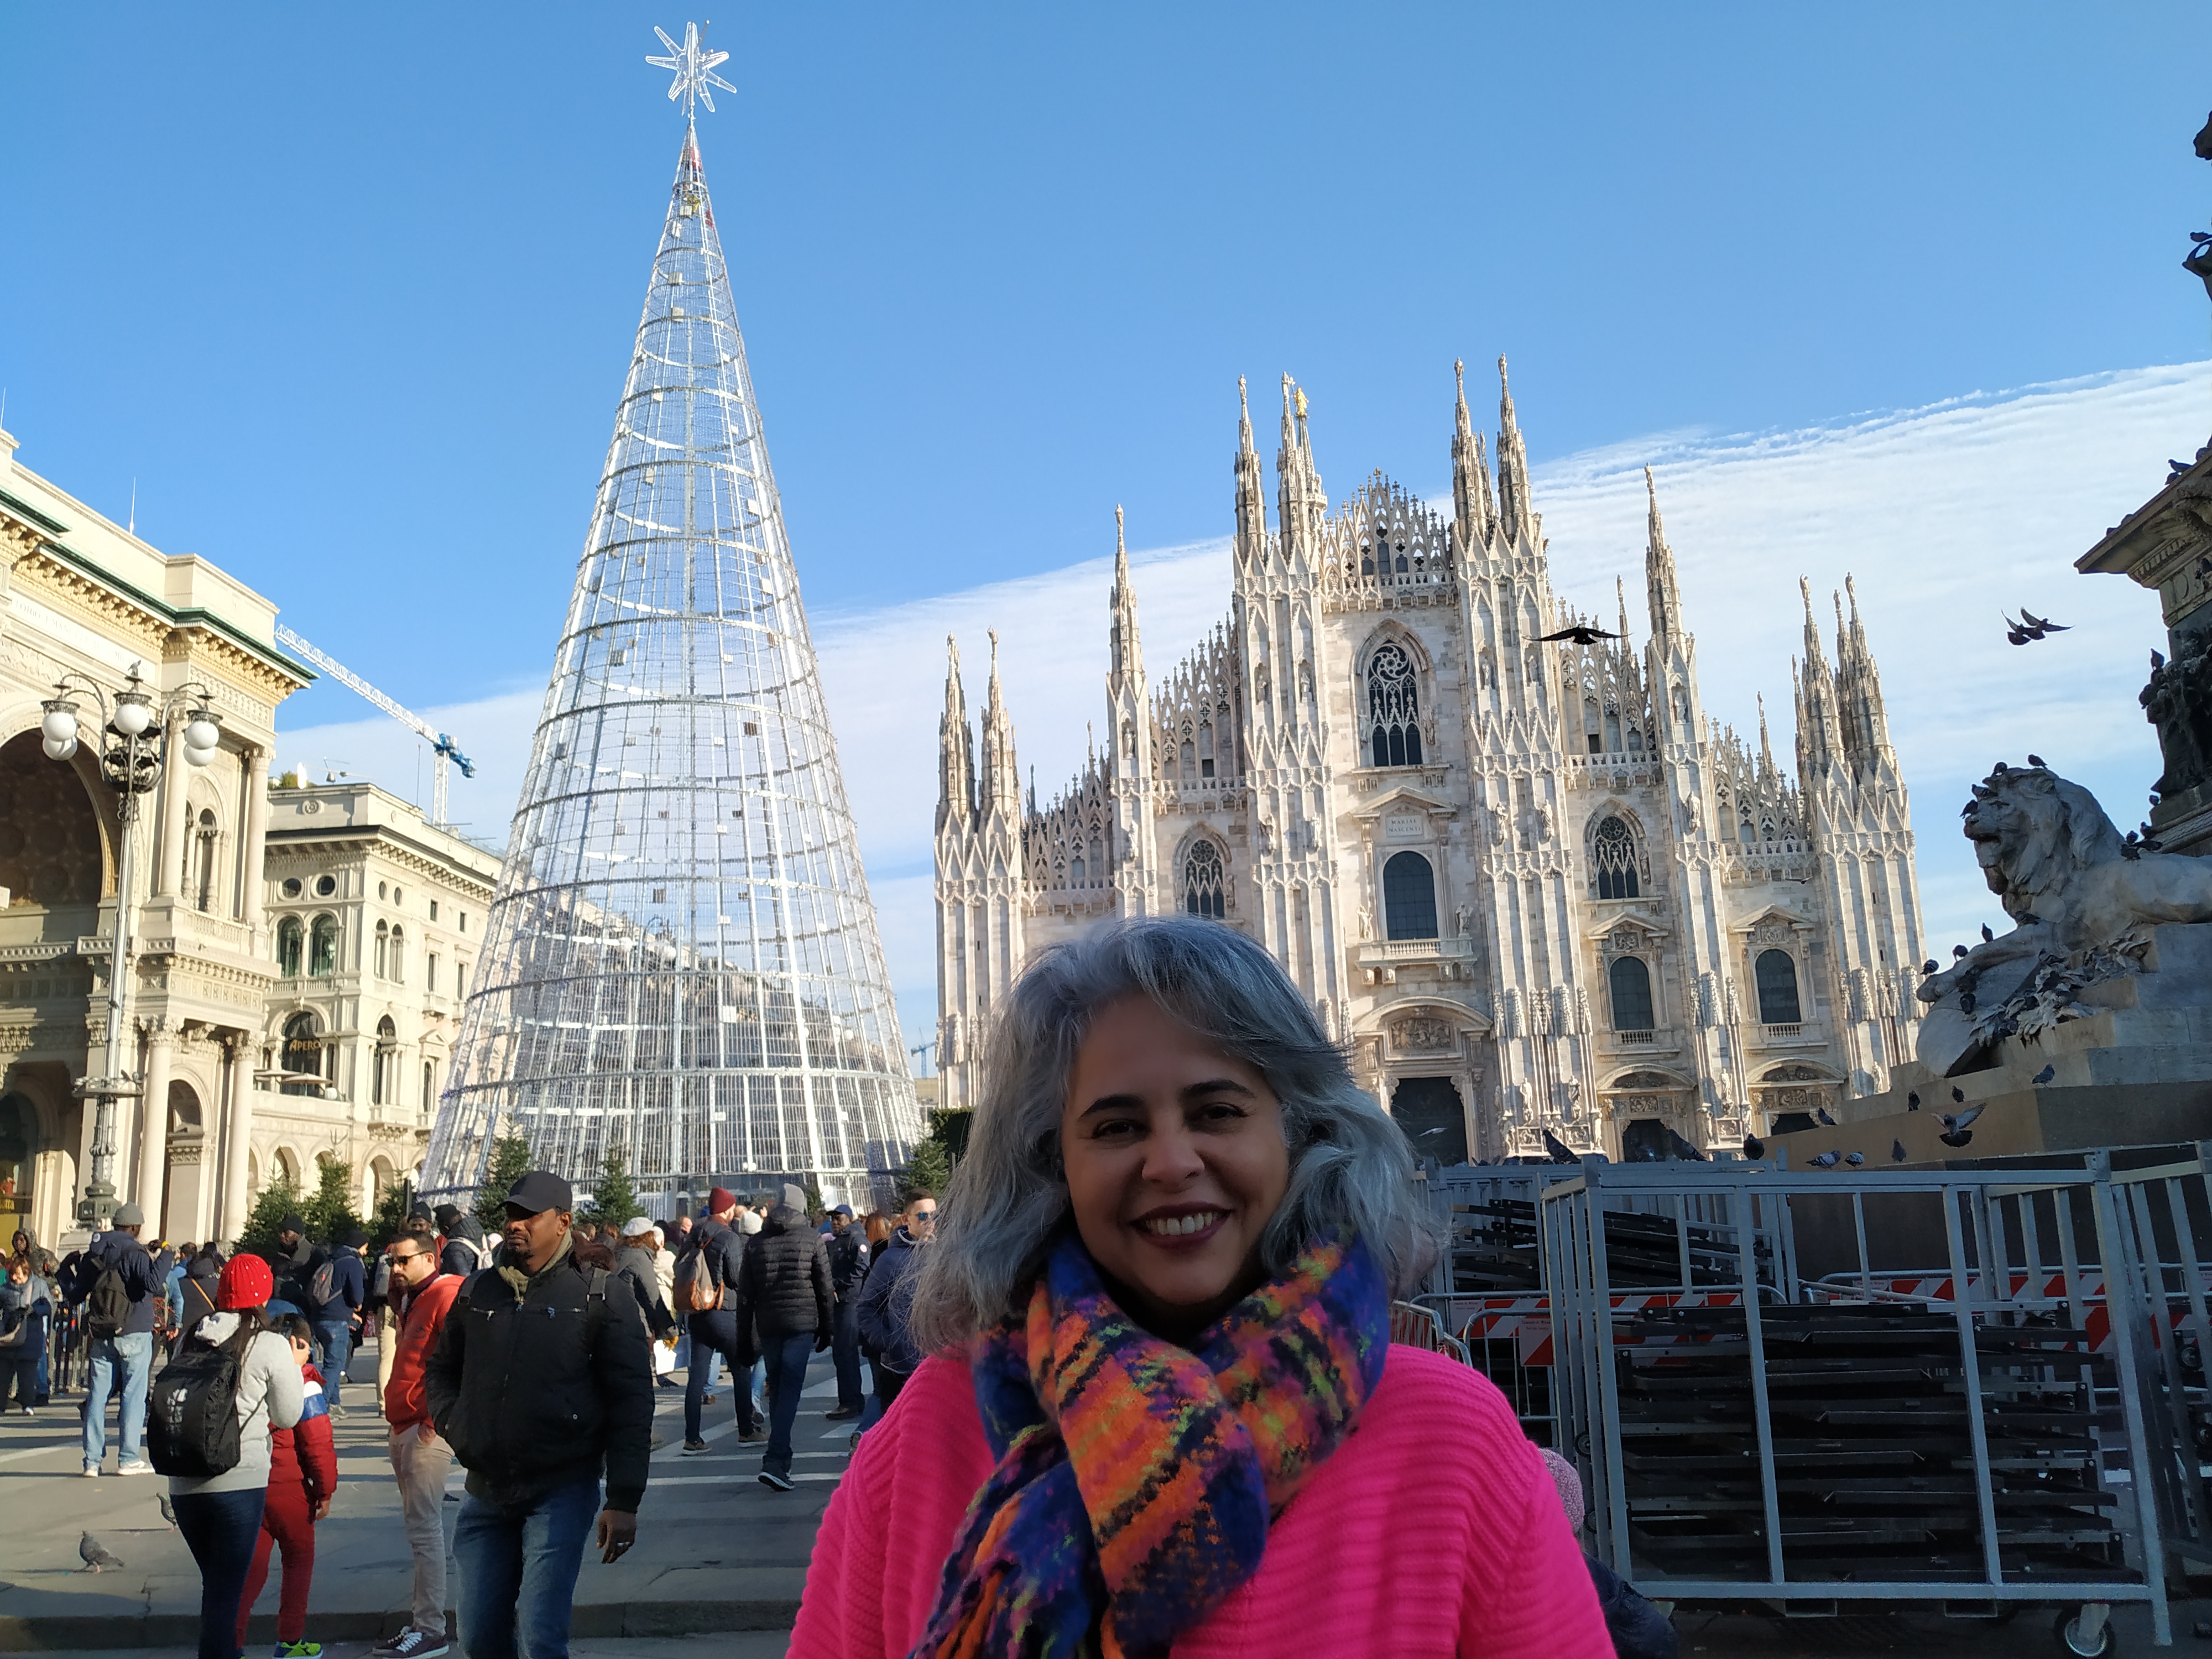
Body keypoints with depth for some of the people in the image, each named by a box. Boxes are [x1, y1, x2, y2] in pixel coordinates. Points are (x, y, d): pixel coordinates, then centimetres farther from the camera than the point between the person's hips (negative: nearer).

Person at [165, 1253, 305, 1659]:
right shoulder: (270, 1346, -8)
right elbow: (288, 1416, 0)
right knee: (225, 1593, 3)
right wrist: (295, 1369, 14)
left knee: (216, 1585, 20)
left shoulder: (191, 1341, 5)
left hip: (183, 1484, 5)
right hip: (239, 1483, -5)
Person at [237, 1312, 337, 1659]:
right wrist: (325, 1491, -3)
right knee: (299, 1559, 11)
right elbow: (317, 1445, -13)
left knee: (253, 1564, 11)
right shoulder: (304, 1386, -13)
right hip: (287, 1487, -5)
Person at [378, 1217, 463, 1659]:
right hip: (405, 1425, 10)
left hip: (427, 1428, -10)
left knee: (423, 1526, -8)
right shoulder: (413, 1298, 16)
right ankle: (422, 1621, 22)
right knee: (421, 1525, 14)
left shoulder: (448, 1294, -14)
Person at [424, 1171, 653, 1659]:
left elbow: (632, 1401, -8)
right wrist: (456, 1428, 2)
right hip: (486, 1490, 5)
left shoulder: (600, 1297, -7)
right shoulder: (478, 1292, 7)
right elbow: (439, 1370, 22)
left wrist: (624, 1501, -12)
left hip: (562, 1491, -5)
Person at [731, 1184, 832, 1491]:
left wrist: (743, 1336, 12)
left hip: (768, 1326, 3)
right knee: (790, 1390, -6)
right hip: (801, 1324, -3)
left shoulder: (756, 1243, 7)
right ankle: (774, 1461, -19)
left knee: (776, 1391, 15)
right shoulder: (812, 1239, 1)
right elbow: (825, 1288, 2)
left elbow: (745, 1295, 7)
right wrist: (826, 1329, 11)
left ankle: (782, 1457, 22)